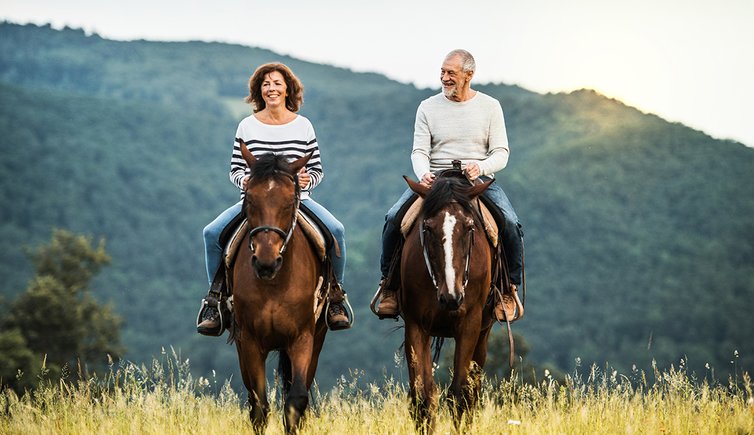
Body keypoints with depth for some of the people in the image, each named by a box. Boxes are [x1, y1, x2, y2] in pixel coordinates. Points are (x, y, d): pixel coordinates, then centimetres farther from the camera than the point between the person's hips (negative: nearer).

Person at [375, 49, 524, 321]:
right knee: (394, 218, -23)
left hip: (479, 180, -1)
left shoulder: (490, 106, 5)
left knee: (511, 225, -27)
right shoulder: (428, 107, 7)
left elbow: (501, 153, 1)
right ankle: (389, 283, -4)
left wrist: (481, 167, -21)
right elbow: (419, 151, 1)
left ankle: (509, 288, -6)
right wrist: (423, 174, -23)